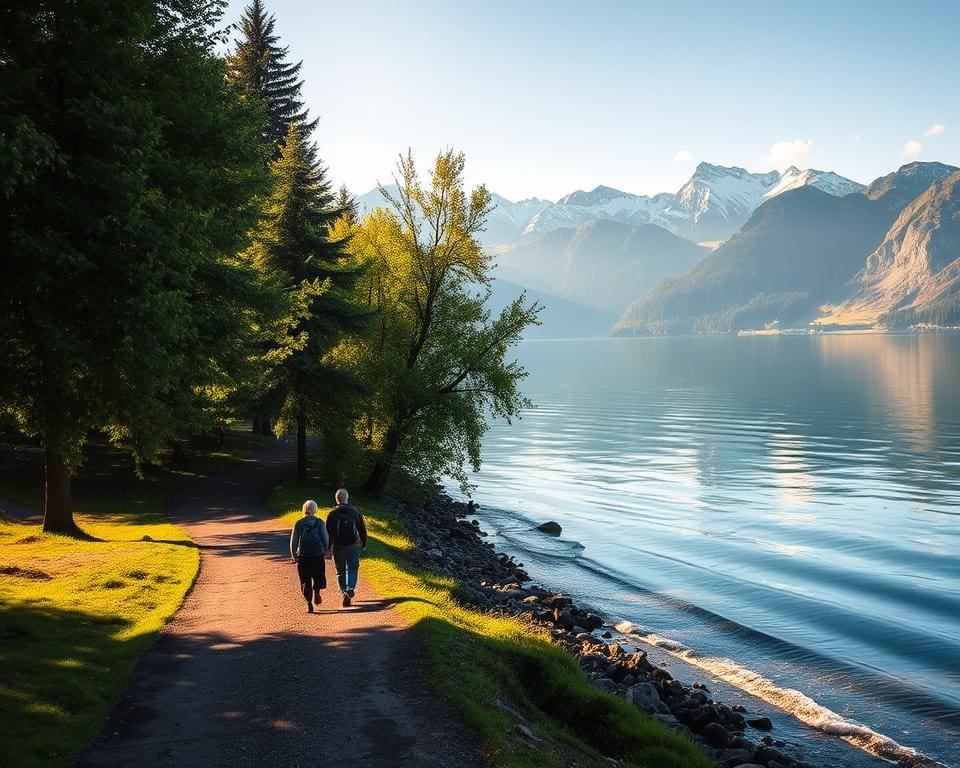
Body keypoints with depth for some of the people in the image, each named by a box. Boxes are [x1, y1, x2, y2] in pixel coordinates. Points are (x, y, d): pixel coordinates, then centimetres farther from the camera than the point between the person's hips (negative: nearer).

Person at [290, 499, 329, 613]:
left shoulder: (299, 523, -1)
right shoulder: (319, 522, -4)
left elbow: (293, 540, 3)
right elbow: (325, 538, -3)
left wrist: (293, 554, 16)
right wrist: (325, 551, 12)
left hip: (303, 556, 1)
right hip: (318, 554, -1)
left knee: (305, 580, 6)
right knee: (318, 576, 23)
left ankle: (309, 604, 1)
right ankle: (316, 594, 14)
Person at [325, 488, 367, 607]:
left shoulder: (332, 513, -5)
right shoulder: (355, 511, -2)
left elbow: (328, 532, -2)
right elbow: (362, 529, 4)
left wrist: (328, 548, 6)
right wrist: (364, 544, 13)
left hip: (338, 547, 0)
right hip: (354, 545, 0)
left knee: (341, 571, 12)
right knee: (352, 568, 9)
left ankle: (345, 592, 7)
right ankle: (351, 588, -12)